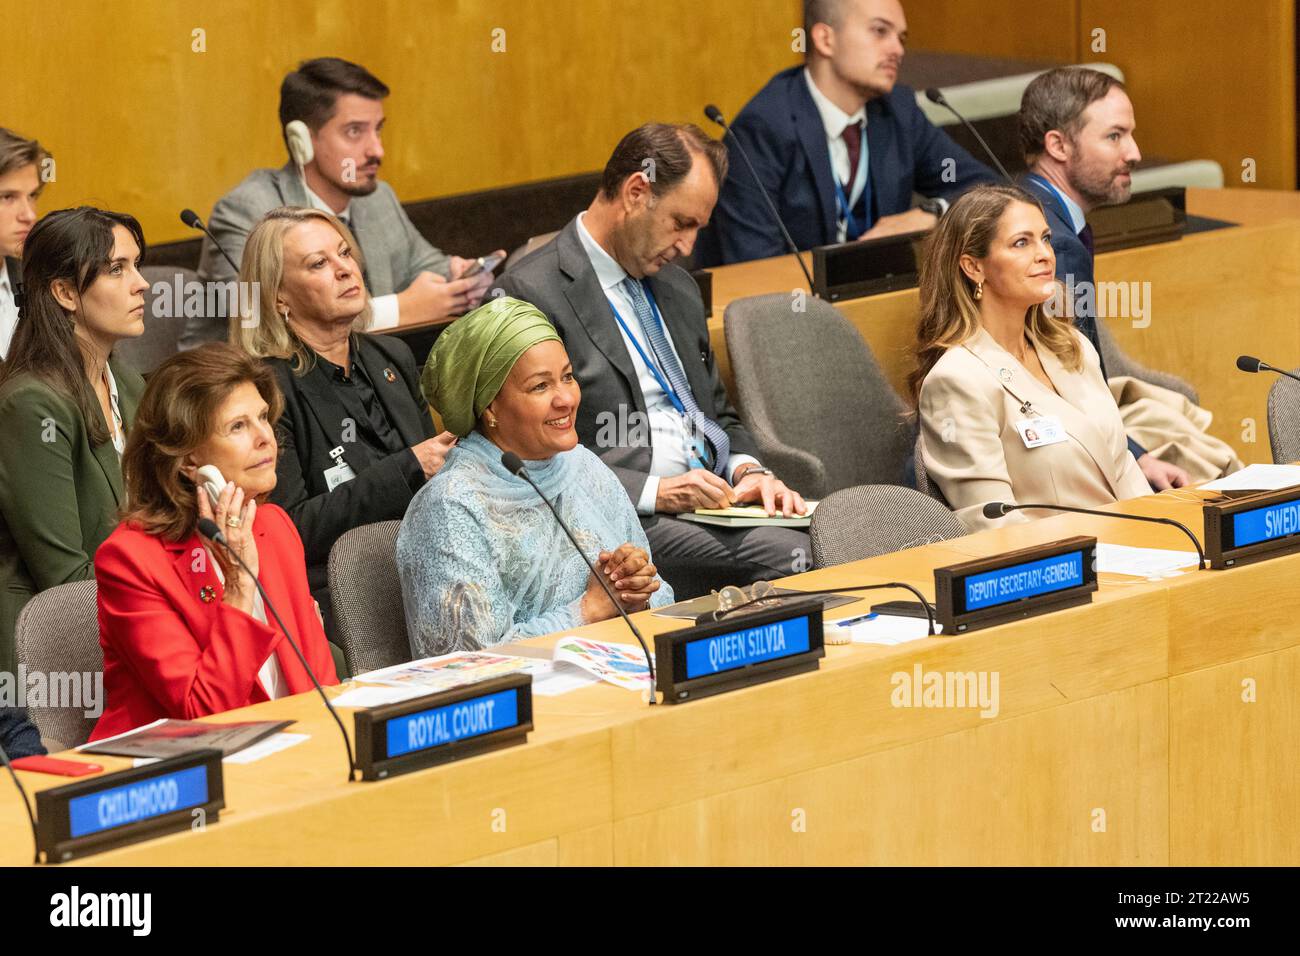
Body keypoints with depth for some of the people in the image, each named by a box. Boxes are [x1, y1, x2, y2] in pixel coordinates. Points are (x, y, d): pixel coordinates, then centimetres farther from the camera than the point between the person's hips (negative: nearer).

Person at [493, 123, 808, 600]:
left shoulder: (677, 287, 21)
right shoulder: (532, 293, -6)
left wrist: (747, 470, 4)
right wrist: (655, 491, -19)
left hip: (712, 502, 8)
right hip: (629, 520, -8)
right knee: (792, 556, -30)